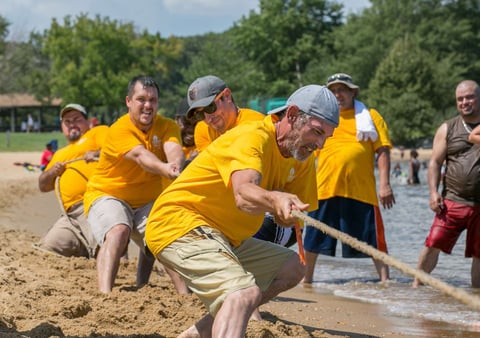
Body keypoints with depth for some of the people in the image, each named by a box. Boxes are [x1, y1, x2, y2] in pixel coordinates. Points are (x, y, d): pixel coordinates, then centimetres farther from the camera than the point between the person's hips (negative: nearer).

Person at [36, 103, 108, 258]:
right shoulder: (60, 154, 36)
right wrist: (51, 172, 12)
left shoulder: (98, 132, 17)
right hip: (71, 214, 7)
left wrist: (97, 154, -23)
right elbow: (43, 186, 34)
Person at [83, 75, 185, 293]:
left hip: (147, 202, 5)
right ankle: (104, 294, -43)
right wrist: (164, 169, -58)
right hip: (107, 195, -5)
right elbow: (141, 156, -37)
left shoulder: (167, 126, -3)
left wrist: (176, 166, -51)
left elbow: (174, 149, -26)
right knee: (118, 231, -32)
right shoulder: (119, 130, -18)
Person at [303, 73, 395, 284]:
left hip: (362, 189, -2)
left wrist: (384, 184, -7)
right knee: (314, 237, 8)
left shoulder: (370, 116, 9)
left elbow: (382, 151, 3)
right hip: (325, 187, 2)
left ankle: (385, 279, 2)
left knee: (373, 237, -3)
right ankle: (307, 278, 22)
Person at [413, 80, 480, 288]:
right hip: (453, 201, 0)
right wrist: (434, 191, -7)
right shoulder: (447, 129, 8)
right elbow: (435, 163, 6)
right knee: (434, 244, -9)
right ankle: (416, 285, 2)